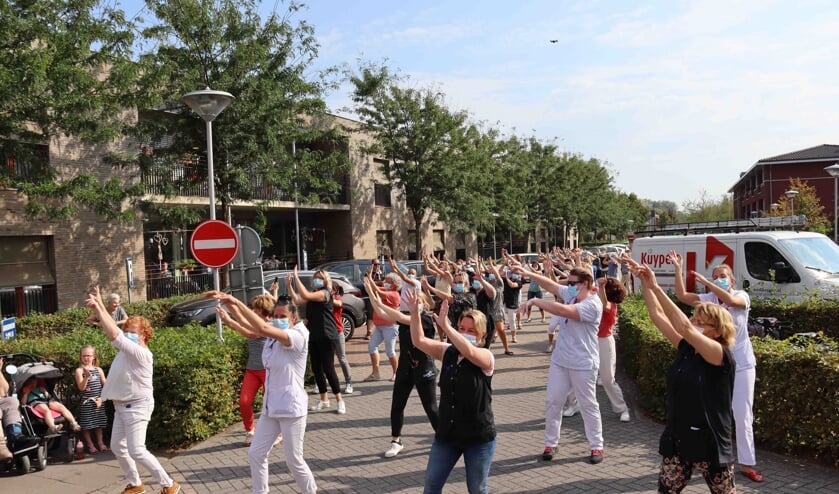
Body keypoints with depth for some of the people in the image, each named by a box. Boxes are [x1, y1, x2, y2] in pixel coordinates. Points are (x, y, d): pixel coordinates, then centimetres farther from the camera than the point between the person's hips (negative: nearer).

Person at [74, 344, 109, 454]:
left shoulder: (98, 370, 5)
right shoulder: (79, 370, -5)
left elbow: (105, 385, 7)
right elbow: (81, 387, -13)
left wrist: (101, 398, -2)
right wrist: (87, 377, -27)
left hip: (98, 400, 3)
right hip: (86, 401, -3)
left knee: (98, 423, 10)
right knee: (86, 424, 0)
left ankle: (100, 442, 21)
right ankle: (89, 444, 12)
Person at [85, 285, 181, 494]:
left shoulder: (141, 353, -22)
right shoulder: (126, 349, 4)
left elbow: (113, 335, -30)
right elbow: (114, 330, 5)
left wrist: (98, 308, -29)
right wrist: (99, 305, -4)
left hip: (137, 406, -10)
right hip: (121, 406, 10)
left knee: (137, 451, -12)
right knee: (117, 447, 13)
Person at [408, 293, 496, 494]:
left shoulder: (486, 357, -15)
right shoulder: (448, 351, 0)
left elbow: (469, 352, -38)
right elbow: (419, 341, -9)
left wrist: (445, 325, -44)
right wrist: (415, 313, -23)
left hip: (478, 436, -5)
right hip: (447, 433, 5)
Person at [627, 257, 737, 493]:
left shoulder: (722, 356, -17)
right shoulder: (686, 348, 1)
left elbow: (684, 327, -31)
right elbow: (658, 315, -1)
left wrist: (656, 288, -32)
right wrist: (644, 283, -11)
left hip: (710, 445, -6)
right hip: (676, 441, 6)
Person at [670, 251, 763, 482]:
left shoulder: (742, 296, -8)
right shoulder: (708, 299, 0)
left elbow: (730, 300, -32)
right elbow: (682, 296, -14)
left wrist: (705, 281, -37)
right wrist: (678, 270, -21)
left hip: (741, 365, -3)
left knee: (742, 416, 3)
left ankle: (746, 463, 14)